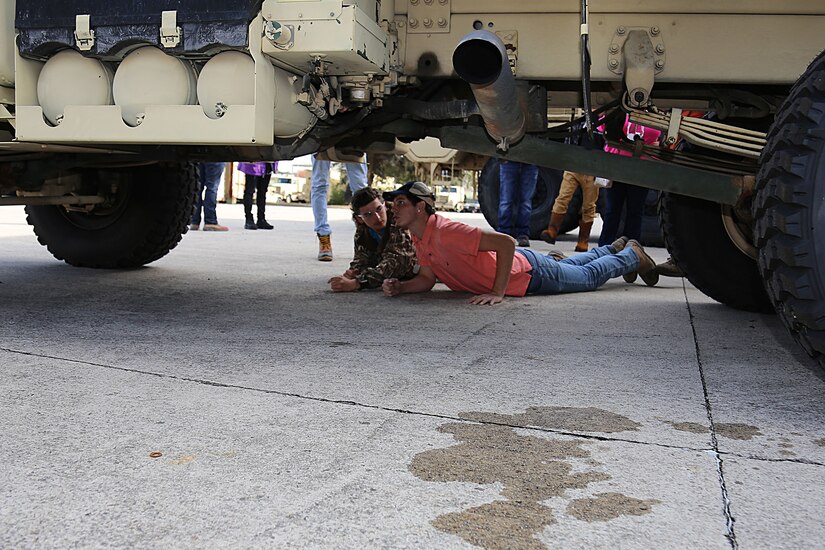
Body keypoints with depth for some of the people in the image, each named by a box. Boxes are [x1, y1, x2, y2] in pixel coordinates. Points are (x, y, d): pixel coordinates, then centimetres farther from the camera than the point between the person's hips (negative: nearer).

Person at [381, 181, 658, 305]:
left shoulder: (446, 232, -38)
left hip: (531, 273, -8)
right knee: (568, 266, 33)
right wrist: (399, 287, -22)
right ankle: (617, 247, 56)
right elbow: (427, 279, -2)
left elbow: (506, 242, -41)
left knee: (590, 276, 18)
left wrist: (498, 292, -42)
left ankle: (633, 254, 43)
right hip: (516, 265, 8)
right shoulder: (419, 239, -11)